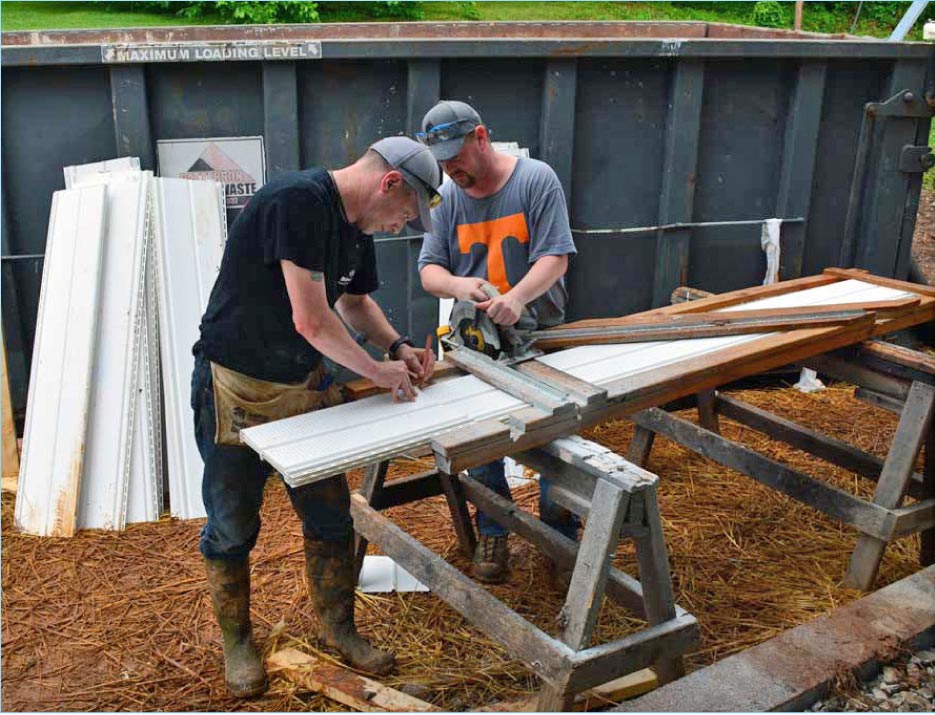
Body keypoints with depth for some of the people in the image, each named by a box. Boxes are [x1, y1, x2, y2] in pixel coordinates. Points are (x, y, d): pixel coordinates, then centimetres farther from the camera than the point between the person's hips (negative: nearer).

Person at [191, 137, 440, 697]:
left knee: (330, 515, 12)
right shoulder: (299, 199, -26)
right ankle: (237, 641, 31)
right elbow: (311, 320, -29)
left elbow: (355, 300, 20)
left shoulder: (357, 227, 2)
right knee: (233, 526, 10)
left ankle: (338, 627, 31)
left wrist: (398, 346, 3)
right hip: (238, 389, -7)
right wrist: (376, 370, -16)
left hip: (306, 383, 8)